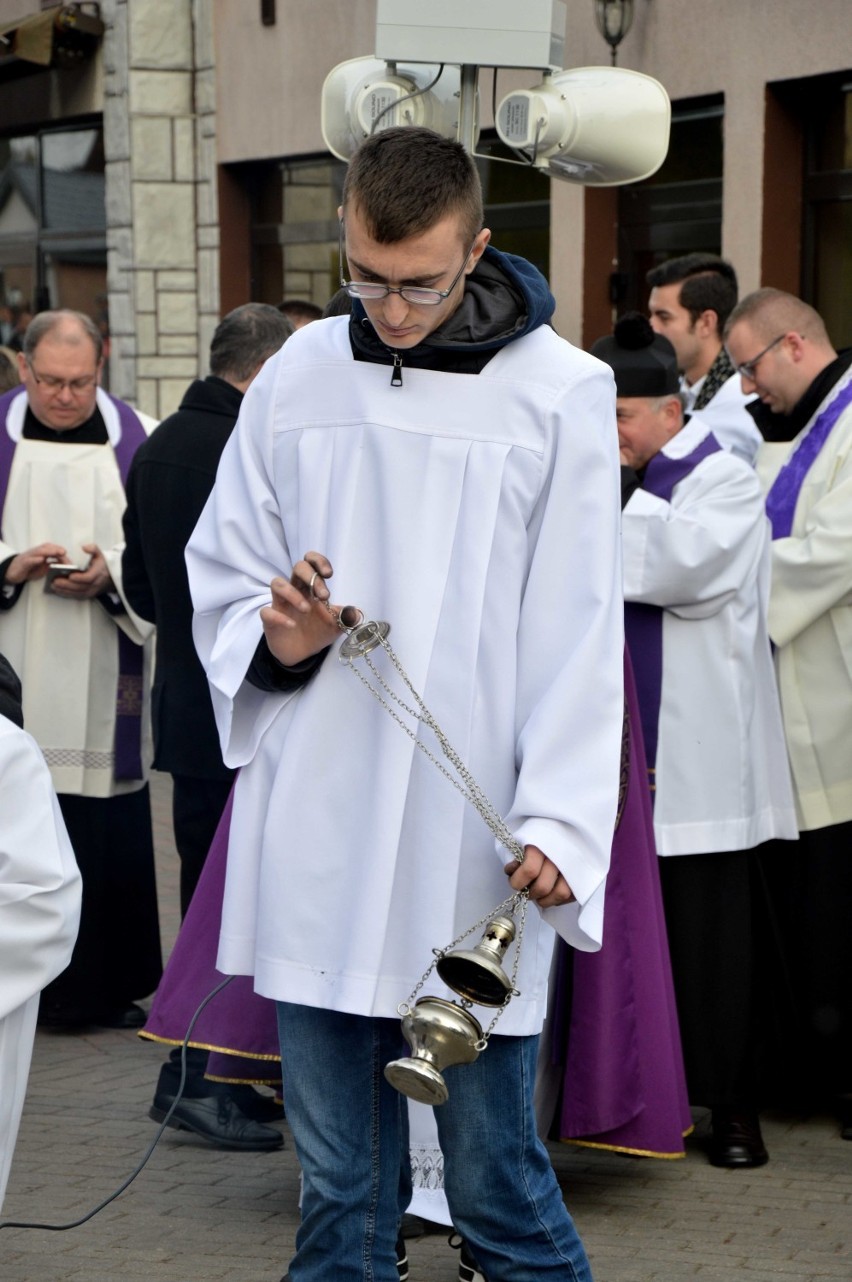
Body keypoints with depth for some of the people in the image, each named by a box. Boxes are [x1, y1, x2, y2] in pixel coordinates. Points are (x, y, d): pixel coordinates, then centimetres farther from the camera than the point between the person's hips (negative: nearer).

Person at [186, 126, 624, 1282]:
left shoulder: (560, 392, -3)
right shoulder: (300, 374, 7)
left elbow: (577, 637, -4)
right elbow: (220, 567, 17)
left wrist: (558, 823, -13)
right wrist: (271, 636, -5)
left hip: (472, 852, -4)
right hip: (315, 846, 4)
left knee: (495, 1180, 0)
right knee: (338, 1183, 12)